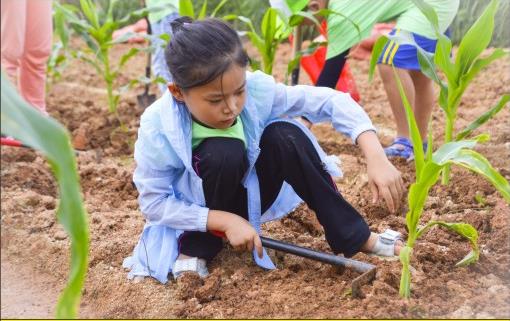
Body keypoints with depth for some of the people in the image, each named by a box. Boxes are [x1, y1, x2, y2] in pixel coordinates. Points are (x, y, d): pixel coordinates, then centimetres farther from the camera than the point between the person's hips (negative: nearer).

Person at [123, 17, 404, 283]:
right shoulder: (158, 128, -29)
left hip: (251, 196, 3)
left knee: (285, 135, -25)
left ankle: (353, 237, -13)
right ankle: (193, 251, -13)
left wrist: (375, 157, -34)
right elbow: (153, 204, -21)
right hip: (203, 215, -3)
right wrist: (226, 221, -30)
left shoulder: (256, 89, -25)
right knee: (224, 152, -34)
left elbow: (330, 100, -21)